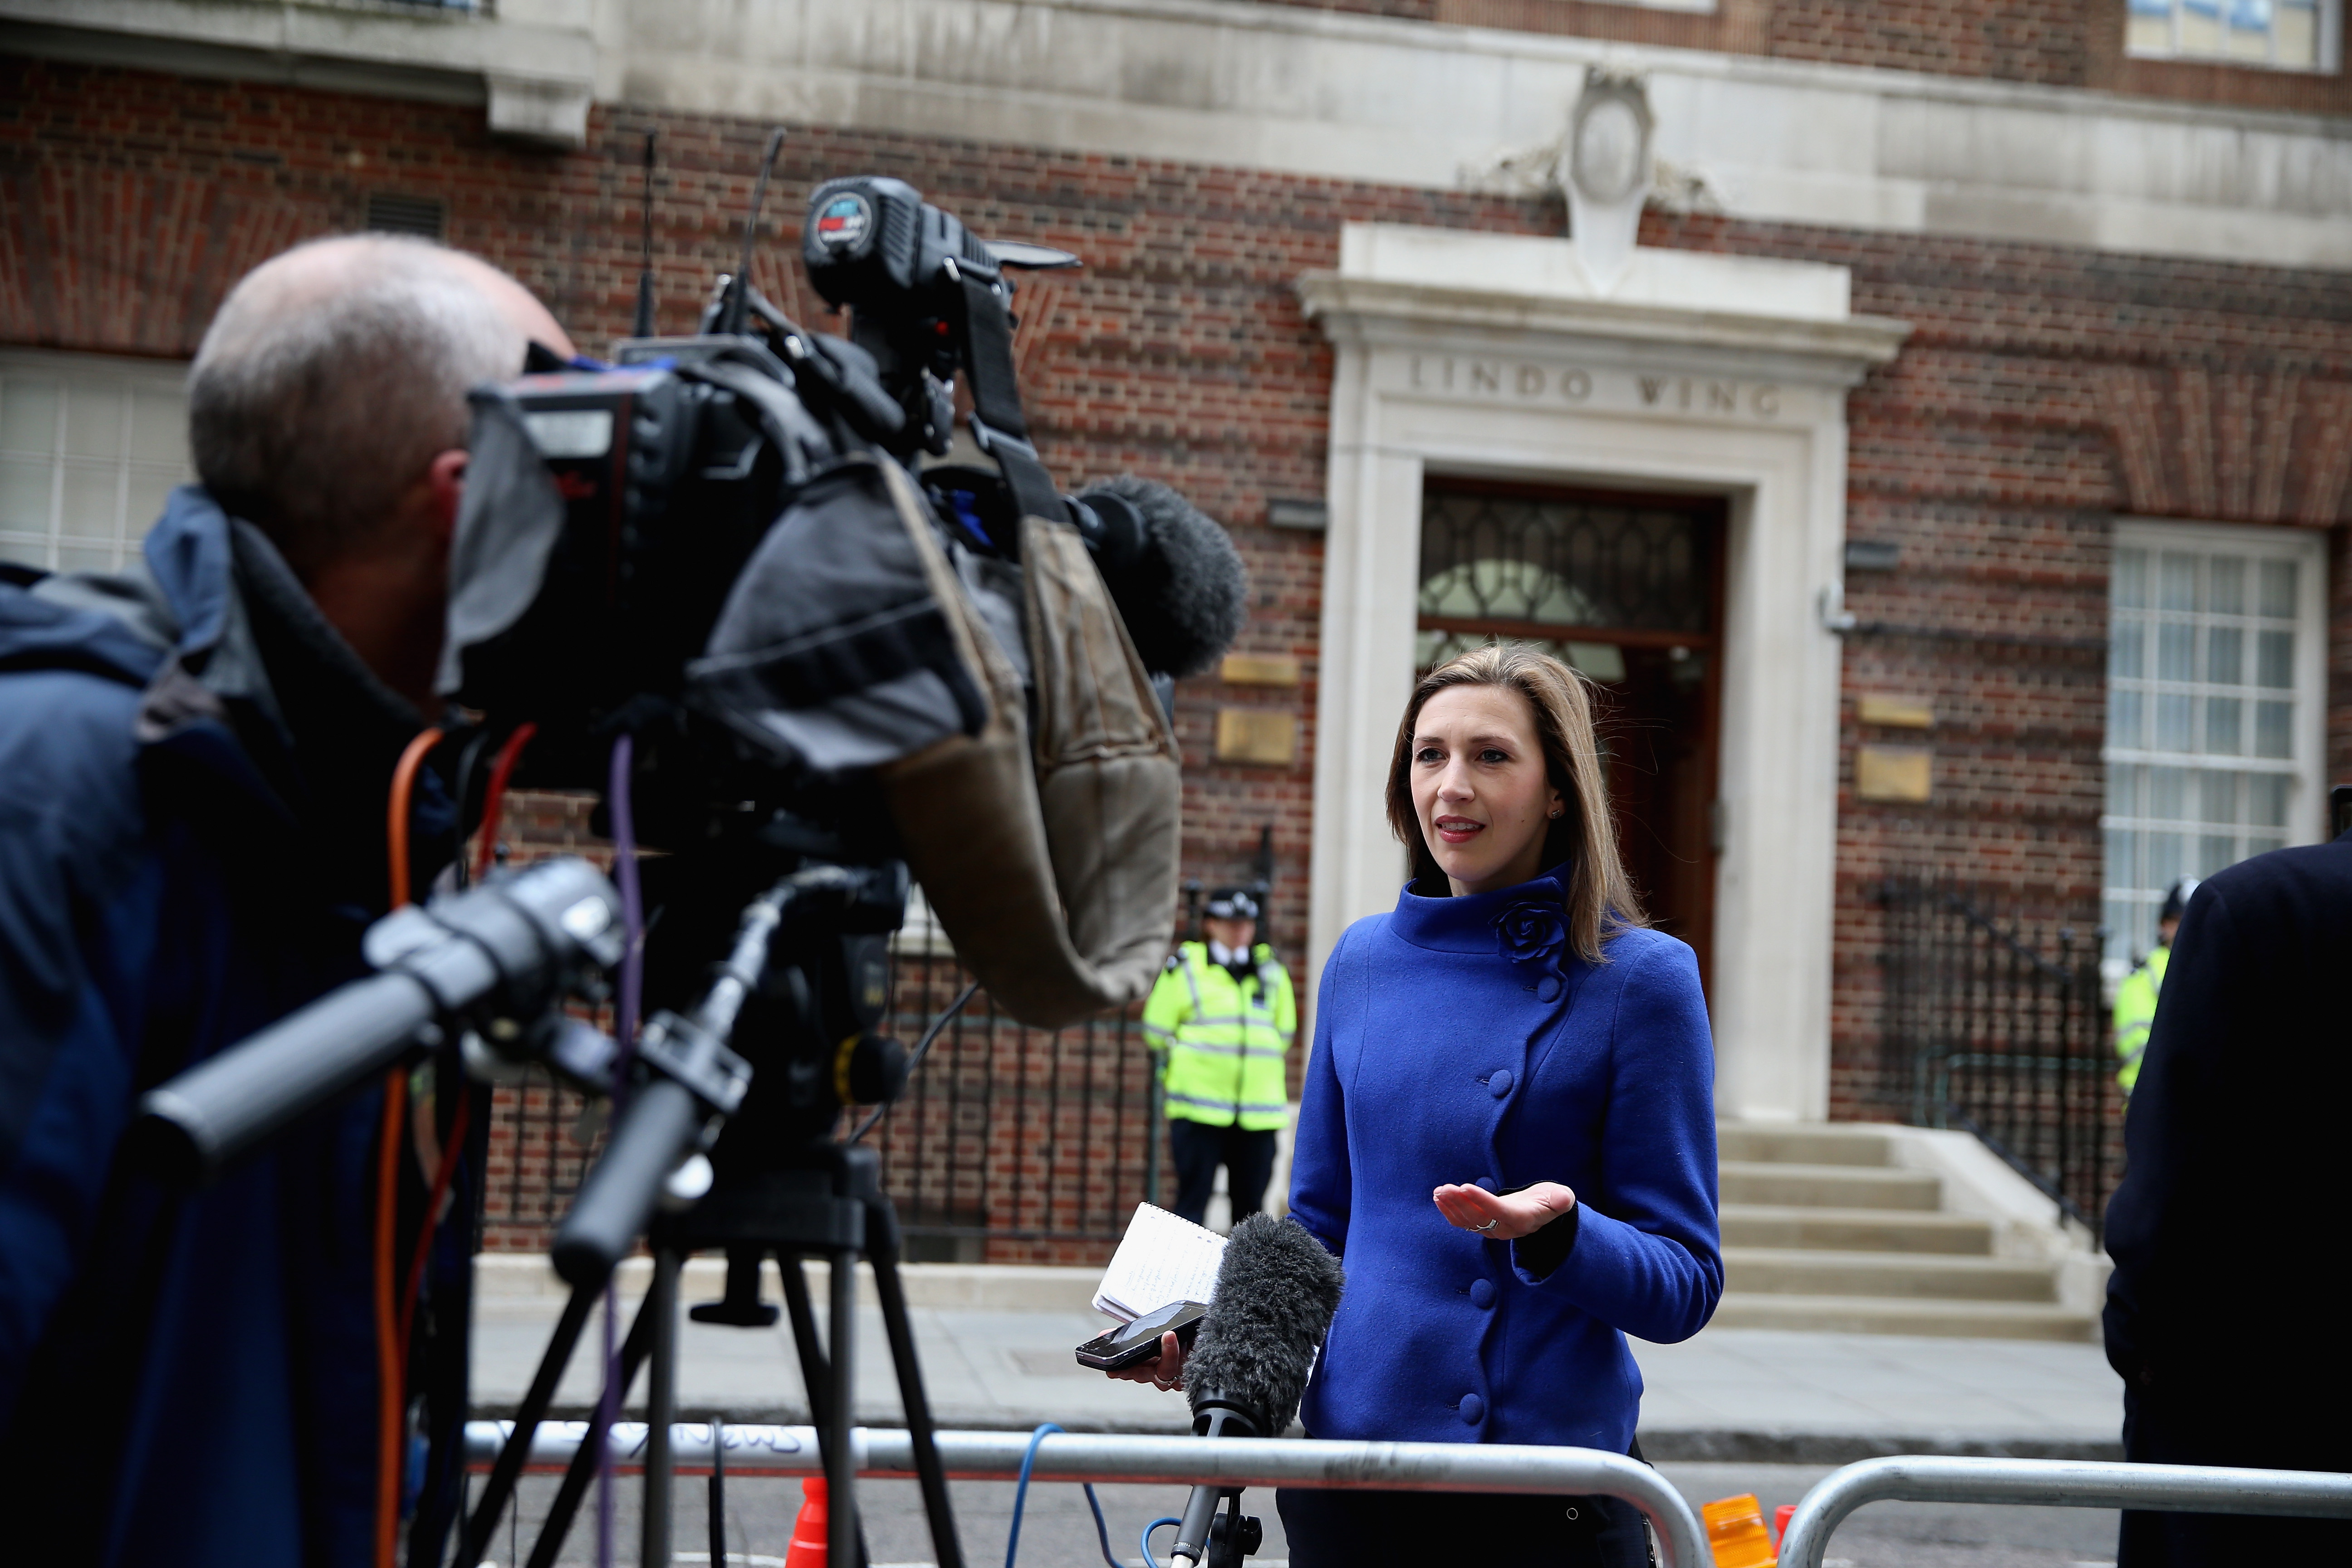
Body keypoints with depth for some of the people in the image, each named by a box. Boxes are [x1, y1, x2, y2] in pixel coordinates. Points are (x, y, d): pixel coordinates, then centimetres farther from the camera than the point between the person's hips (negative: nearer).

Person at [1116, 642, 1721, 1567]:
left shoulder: (1640, 979, -6)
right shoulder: (1363, 962, 7)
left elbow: (1686, 1286, -7)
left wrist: (1557, 1232, -25)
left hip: (1549, 1492, -4)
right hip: (1344, 1469, 4)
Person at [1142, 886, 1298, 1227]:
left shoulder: (1272, 971, 14)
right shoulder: (1185, 968, 4)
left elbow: (1284, 1032, 23)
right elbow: (1158, 1032, 8)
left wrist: (1257, 1064, 14)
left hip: (1259, 1107, 3)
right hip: (1199, 1107, -3)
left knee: (1251, 1202, 5)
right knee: (1193, 1198, -5)